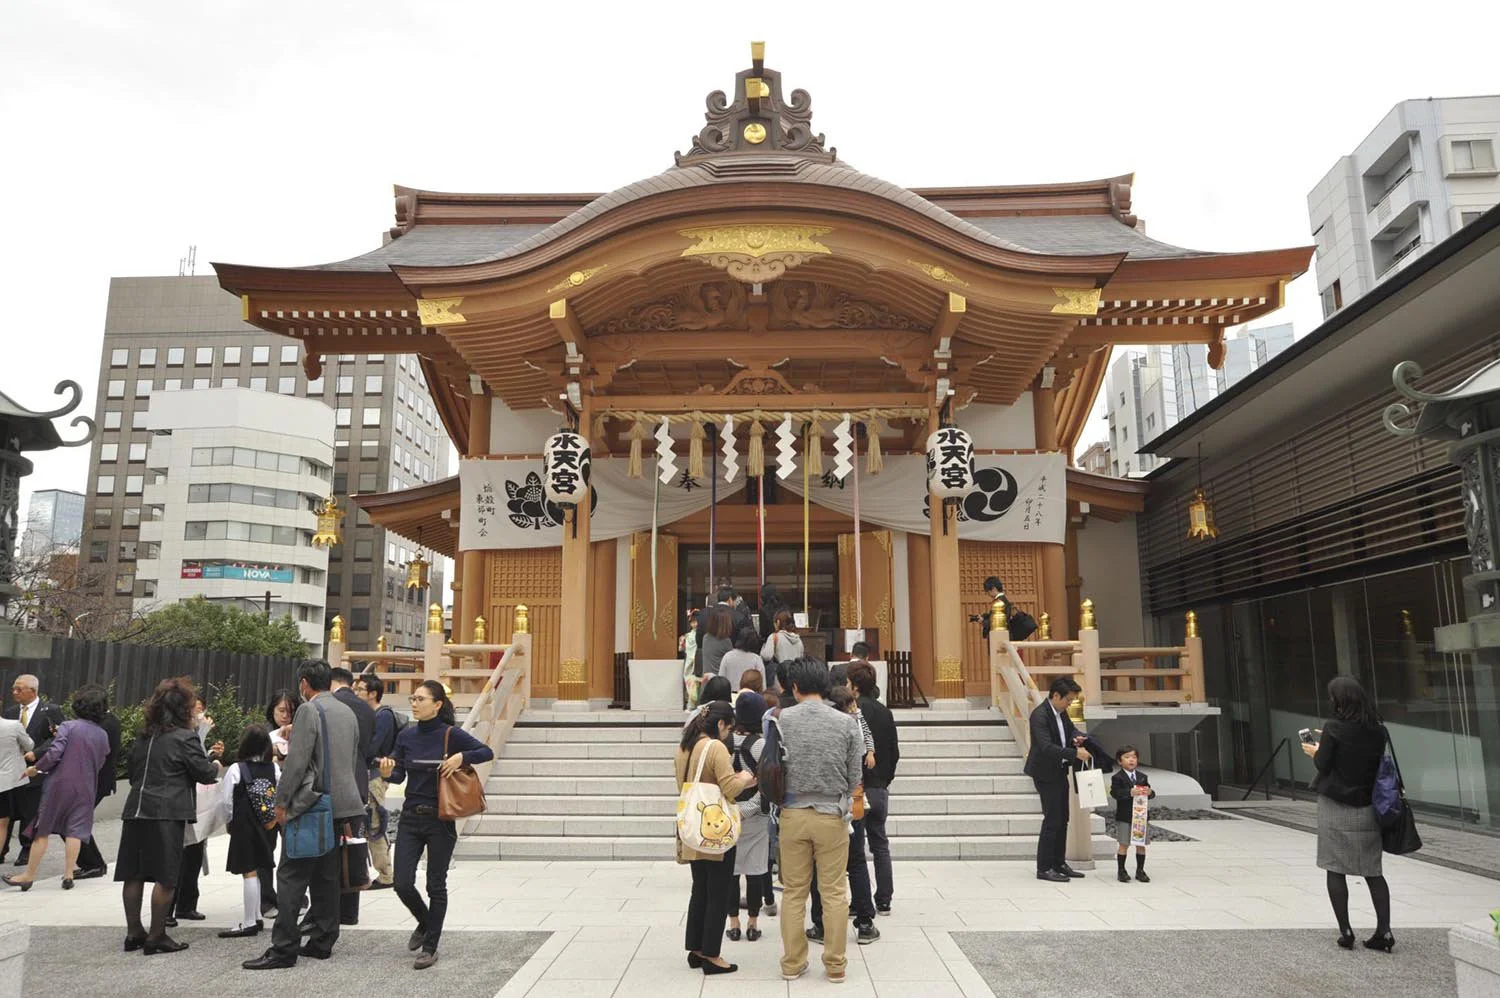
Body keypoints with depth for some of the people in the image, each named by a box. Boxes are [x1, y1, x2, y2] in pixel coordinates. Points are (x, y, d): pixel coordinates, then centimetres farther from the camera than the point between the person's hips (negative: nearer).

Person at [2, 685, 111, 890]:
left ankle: (29, 875, 16)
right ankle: (68, 875, 5)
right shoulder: (102, 735, 4)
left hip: (59, 783, -3)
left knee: (42, 830, 8)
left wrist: (37, 768, -2)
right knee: (75, 830, 7)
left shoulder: (68, 727, -10)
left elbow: (54, 753, -17)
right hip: (85, 787, 3)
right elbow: (99, 764, 9)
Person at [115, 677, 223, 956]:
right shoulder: (185, 738, -10)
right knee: (165, 877, 0)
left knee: (134, 873, 12)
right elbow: (205, 773, -6)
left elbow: (130, 768, 22)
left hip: (136, 810, 7)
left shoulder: (144, 736, 11)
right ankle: (156, 936, 3)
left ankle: (134, 932, 20)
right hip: (167, 813, -7)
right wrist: (217, 767, 15)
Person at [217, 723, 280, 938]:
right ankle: (256, 917, 24)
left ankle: (249, 923, 2)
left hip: (244, 827, -5)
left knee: (249, 872, -2)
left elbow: (225, 801, -10)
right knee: (256, 871, 17)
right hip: (267, 827, 5)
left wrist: (229, 821, 7)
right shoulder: (274, 768, -1)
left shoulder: (236, 770, -13)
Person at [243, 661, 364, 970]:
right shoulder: (347, 712, 14)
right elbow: (355, 760, 19)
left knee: (291, 876, -3)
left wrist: (281, 801, -8)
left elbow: (297, 761, -15)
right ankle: (322, 942, 16)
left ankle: (284, 949, -3)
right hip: (340, 803, 8)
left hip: (310, 803, -8)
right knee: (326, 875, 12)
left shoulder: (309, 710, -10)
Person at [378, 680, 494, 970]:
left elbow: (487, 752, -5)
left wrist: (461, 757, -21)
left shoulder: (451, 735, -8)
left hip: (440, 819, -4)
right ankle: (425, 923, 32)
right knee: (402, 884, 2)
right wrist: (387, 773, -15)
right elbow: (400, 775, 6)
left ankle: (430, 946, 18)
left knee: (436, 885, 4)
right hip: (410, 818, 4)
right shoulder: (406, 736, 4)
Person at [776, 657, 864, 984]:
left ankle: (792, 963, 18)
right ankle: (835, 965, 16)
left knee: (794, 892, 10)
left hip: (793, 814, 0)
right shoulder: (846, 722, -4)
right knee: (834, 893, 9)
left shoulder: (781, 720, -6)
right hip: (832, 815, 0)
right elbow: (855, 776, 1)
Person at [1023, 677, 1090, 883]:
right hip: (1046, 773, -9)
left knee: (1062, 819, 14)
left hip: (1060, 771, 9)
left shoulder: (1061, 712, 4)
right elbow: (1047, 747, -32)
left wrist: (1075, 737, -3)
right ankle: (1044, 868, 2)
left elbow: (1071, 728, 20)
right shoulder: (1039, 715, -23)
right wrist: (1075, 753, -34)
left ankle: (1059, 863, 24)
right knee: (1052, 820, -7)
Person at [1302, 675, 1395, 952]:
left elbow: (1322, 765, -12)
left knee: (1336, 870, 4)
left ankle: (1345, 931, 4)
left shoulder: (1334, 728, -13)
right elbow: (1378, 764, 13)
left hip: (1335, 807, -4)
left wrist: (1315, 751, 10)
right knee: (1373, 871, 12)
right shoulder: (1378, 730, 1)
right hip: (1367, 809, 4)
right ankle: (1384, 930, 6)